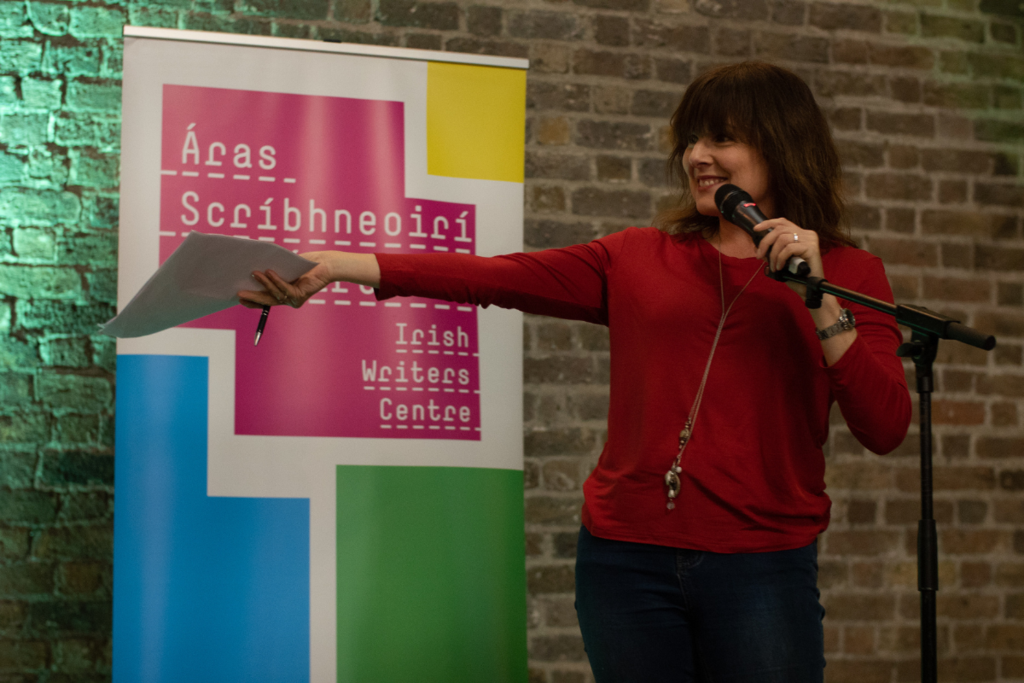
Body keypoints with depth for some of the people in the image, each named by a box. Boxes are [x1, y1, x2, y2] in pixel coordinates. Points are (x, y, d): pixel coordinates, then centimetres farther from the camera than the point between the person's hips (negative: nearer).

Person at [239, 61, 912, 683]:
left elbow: (886, 429, -6)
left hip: (760, 572, -2)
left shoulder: (846, 273, 5)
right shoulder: (636, 261, 10)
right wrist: (336, 264, -10)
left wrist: (817, 297, -14)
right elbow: (492, 276, -1)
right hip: (626, 558, 2)